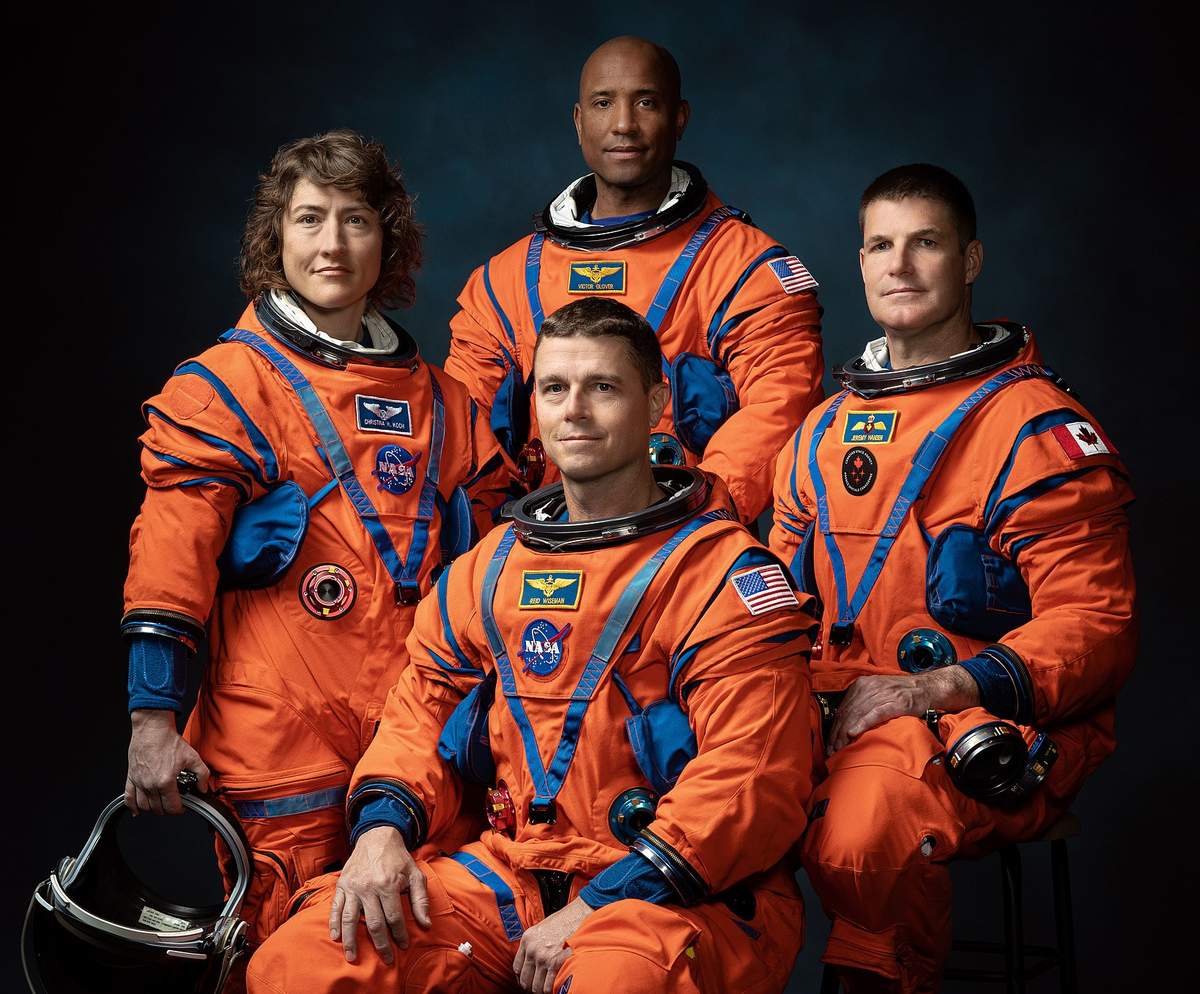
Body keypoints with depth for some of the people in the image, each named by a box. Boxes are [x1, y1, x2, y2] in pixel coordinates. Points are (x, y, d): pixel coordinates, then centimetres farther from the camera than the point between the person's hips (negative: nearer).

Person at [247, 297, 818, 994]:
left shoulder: (725, 573, -5)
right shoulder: (490, 569, 16)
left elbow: (751, 775, -14)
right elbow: (423, 711, 20)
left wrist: (601, 907, -19)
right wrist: (382, 825, -2)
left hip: (691, 898, -5)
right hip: (511, 873, 5)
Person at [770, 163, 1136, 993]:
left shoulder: (1036, 427, -2)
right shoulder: (826, 430, 19)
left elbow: (1094, 627, -8)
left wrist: (932, 690, -19)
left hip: (995, 727, -5)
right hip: (839, 708, 5)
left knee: (864, 824, -36)